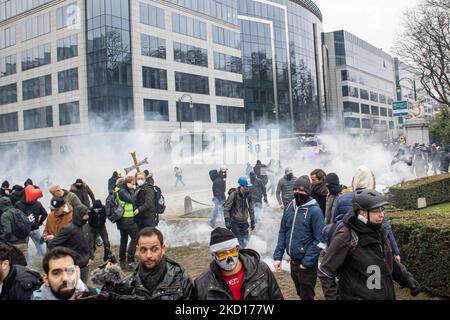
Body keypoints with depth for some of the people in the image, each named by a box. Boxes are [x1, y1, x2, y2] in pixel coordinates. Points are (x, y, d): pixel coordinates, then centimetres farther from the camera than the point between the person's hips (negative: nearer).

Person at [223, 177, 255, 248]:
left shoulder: (248, 196, 4)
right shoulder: (234, 195, -13)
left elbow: (251, 209, 14)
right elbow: (226, 208, -10)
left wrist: (252, 222, 15)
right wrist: (227, 221, -14)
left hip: (244, 222, 5)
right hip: (235, 222, -5)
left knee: (245, 241, 5)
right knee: (238, 241, -7)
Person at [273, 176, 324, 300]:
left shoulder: (314, 210, -15)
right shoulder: (290, 207, 2)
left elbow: (319, 239, -16)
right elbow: (283, 232, 6)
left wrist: (307, 261, -18)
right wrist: (278, 256, 0)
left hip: (307, 264, -5)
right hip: (293, 260, 5)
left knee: (306, 295, 8)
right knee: (300, 293, 21)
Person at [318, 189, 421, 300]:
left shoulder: (380, 232, 1)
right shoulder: (346, 238, -21)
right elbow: (325, 273, -16)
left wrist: (407, 279, 4)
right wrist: (334, 297, -22)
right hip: (357, 296, -7)